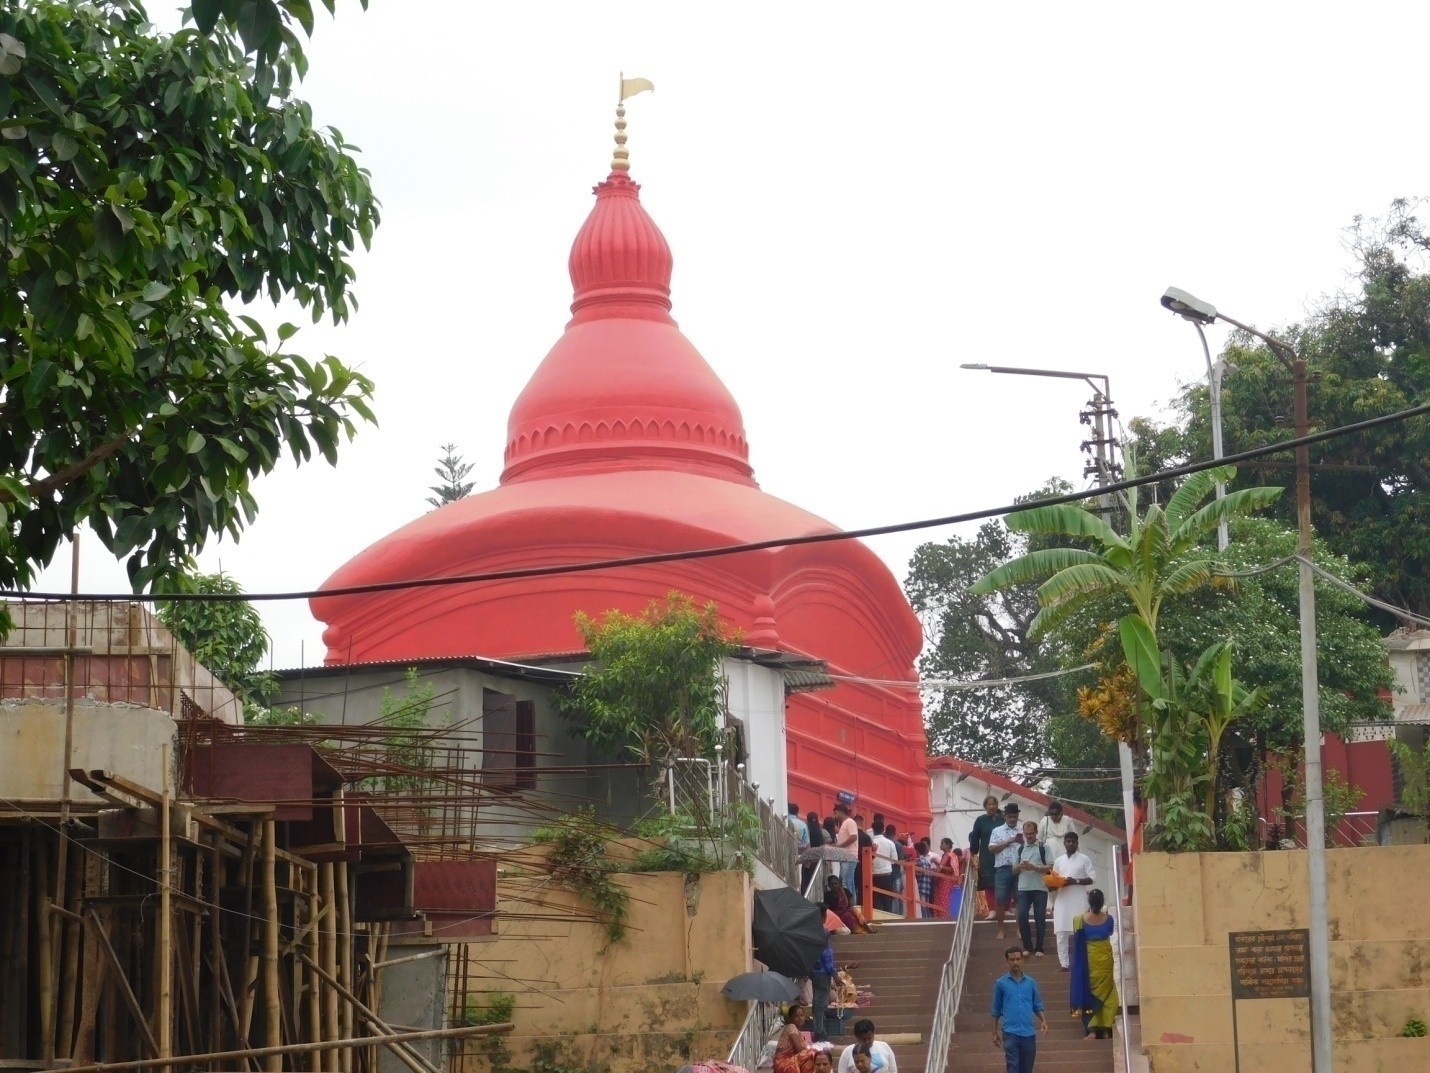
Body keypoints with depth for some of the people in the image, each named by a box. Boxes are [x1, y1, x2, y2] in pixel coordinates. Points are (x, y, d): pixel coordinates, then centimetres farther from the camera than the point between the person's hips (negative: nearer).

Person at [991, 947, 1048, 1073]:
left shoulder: (1031, 982, 9)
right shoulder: (1001, 983, 3)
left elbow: (1037, 1006, 13)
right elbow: (996, 1010, 9)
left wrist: (1043, 1021, -5)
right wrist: (995, 1032, 9)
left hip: (1029, 1033, 3)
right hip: (1010, 1033, -3)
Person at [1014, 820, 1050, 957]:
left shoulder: (1044, 848, 1)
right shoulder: (1020, 849, 12)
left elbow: (1050, 868, -6)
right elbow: (1014, 870, 13)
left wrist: (1034, 867, -20)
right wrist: (1020, 866, -10)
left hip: (1040, 888, -3)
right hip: (1023, 888, 3)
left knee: (1040, 918, 0)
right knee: (1022, 916, -6)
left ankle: (1039, 948, 7)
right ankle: (1028, 947, 5)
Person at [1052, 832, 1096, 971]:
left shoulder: (1084, 859, 5)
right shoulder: (1058, 861, 16)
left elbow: (1092, 878, -2)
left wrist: (1075, 881, -14)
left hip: (1079, 901, -3)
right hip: (1062, 901, 3)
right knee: (1061, 933, -4)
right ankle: (1064, 963, -2)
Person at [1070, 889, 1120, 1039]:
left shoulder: (1080, 919, -11)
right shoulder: (1108, 919, -9)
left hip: (1088, 958, -1)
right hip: (1105, 957, 1)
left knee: (1089, 992, 6)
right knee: (1106, 993, 11)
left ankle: (1092, 1030, -3)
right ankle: (1106, 1030, 10)